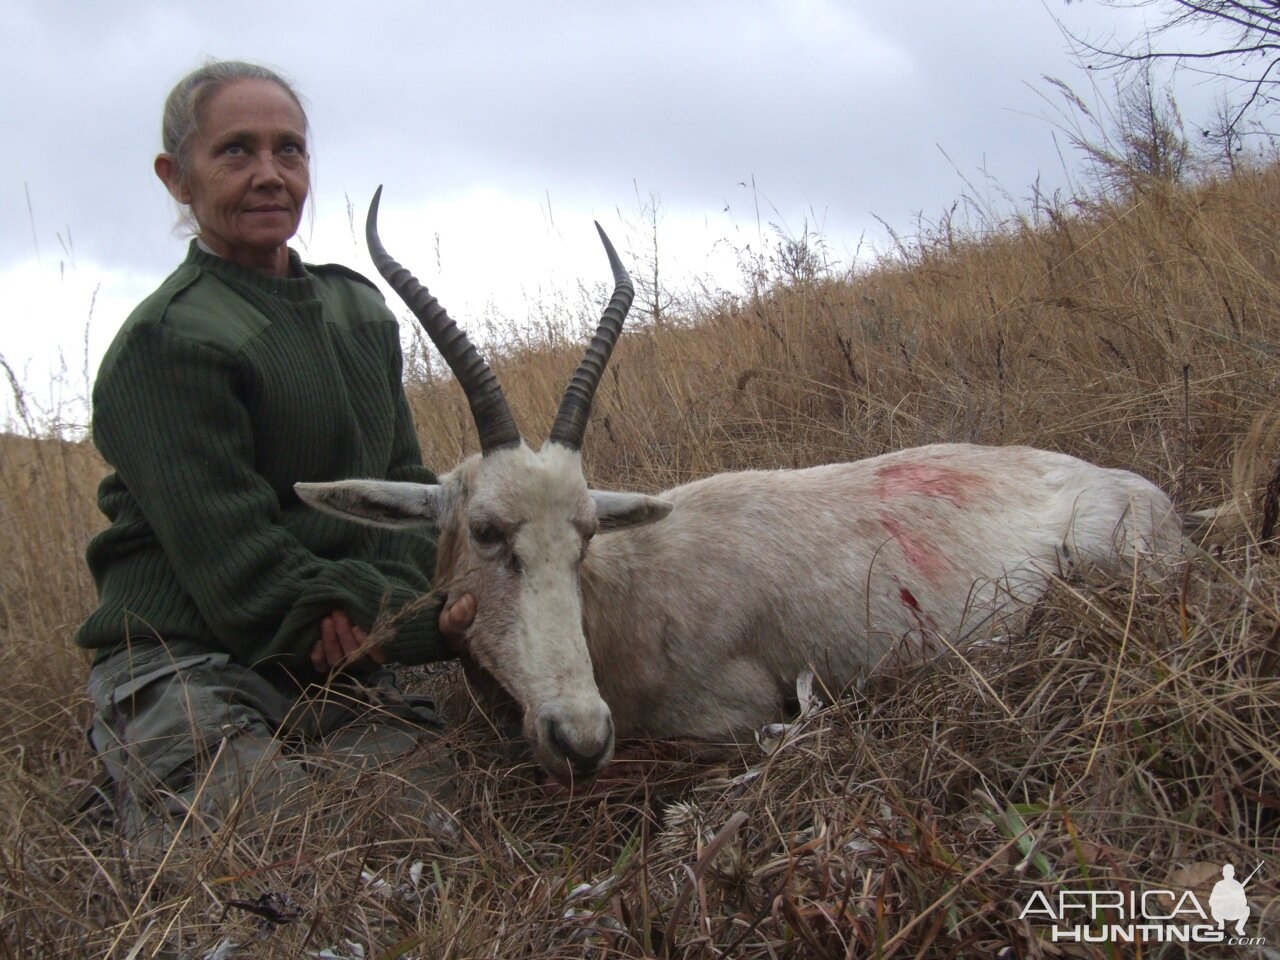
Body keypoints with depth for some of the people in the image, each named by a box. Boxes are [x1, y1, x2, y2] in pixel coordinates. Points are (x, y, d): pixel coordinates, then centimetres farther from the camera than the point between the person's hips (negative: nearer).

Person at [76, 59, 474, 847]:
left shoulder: (360, 311, 13)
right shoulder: (168, 344, -12)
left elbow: (408, 483, 12)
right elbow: (236, 569, -18)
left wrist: (384, 590, -11)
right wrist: (428, 625, -22)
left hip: (340, 665, 7)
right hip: (189, 670, -7)